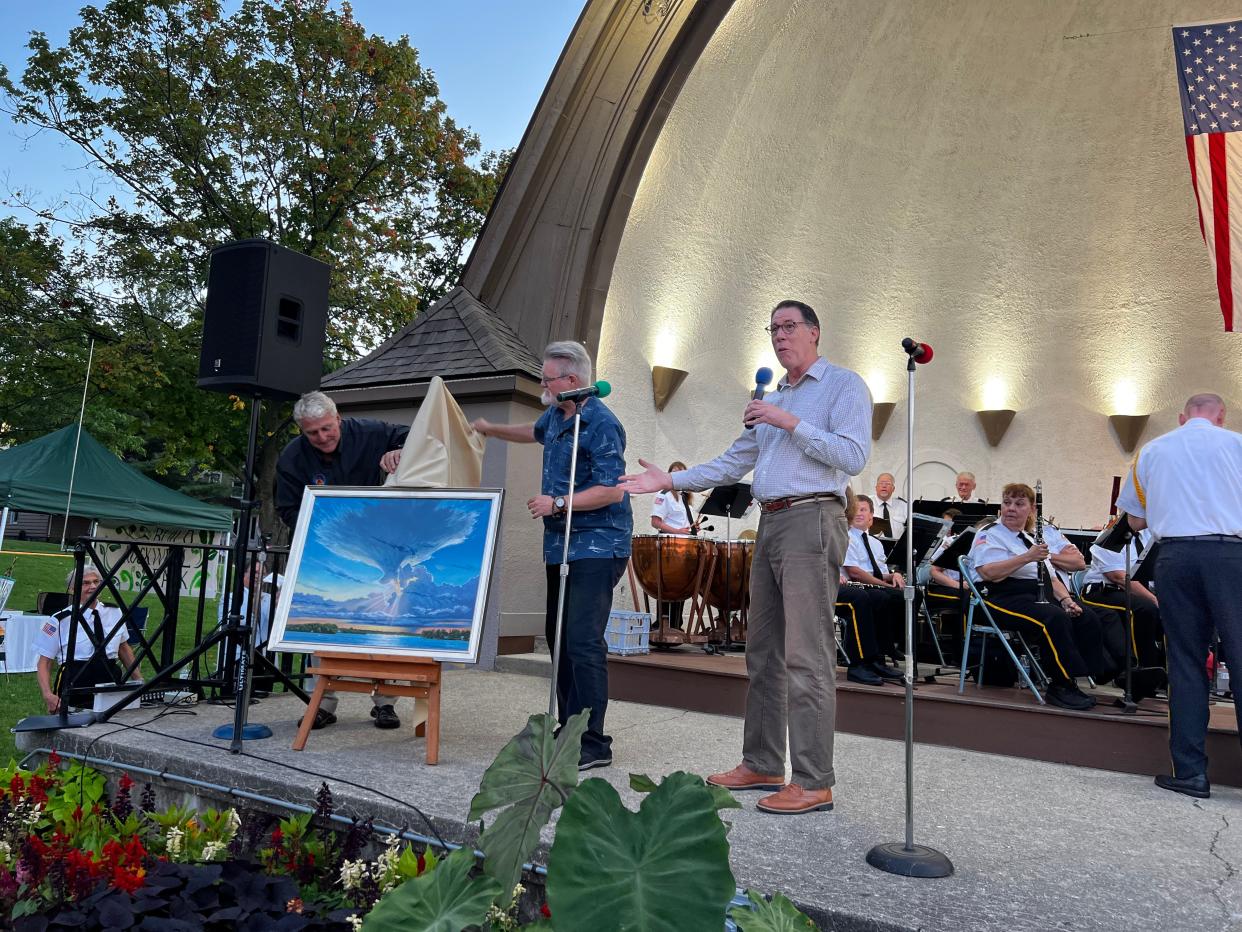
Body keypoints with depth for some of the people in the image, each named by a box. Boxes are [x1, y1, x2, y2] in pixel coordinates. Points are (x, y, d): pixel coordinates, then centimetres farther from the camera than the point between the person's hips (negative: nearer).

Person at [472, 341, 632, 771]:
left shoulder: (601, 424, -15)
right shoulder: (556, 416, 14)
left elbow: (613, 490, -20)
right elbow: (535, 432, 39)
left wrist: (558, 503, -20)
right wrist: (491, 429, 47)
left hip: (596, 547, -10)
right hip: (561, 545, 10)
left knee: (583, 641, -13)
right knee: (559, 637, 12)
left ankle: (592, 743, -6)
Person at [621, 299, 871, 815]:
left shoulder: (844, 385, 1)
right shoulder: (772, 398, 24)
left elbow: (853, 456, -13)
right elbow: (733, 462, 22)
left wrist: (789, 423, -14)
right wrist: (670, 480, 14)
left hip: (811, 521, -8)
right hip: (770, 524, 8)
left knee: (806, 655, -11)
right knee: (763, 651, 10)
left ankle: (814, 783, -5)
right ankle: (762, 765, 19)